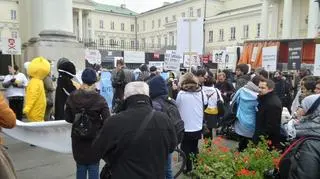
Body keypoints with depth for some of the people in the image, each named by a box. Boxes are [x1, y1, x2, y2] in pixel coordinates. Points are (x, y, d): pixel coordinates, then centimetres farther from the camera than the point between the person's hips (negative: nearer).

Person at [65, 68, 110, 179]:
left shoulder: (72, 97, -8)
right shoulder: (100, 99, -17)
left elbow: (68, 118, -1)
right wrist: (97, 123, 2)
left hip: (78, 139, 3)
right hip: (95, 139, -3)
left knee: (80, 167, 20)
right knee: (93, 168, 14)